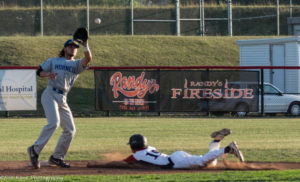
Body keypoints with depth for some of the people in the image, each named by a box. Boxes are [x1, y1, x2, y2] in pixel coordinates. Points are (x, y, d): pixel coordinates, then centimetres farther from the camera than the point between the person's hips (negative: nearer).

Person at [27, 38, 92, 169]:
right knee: (54, 122, -26)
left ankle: (57, 157, 14)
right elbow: (39, 71, 10)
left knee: (70, 129, 2)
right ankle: (35, 150, -24)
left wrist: (85, 46, -23)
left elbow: (88, 59, -5)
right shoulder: (53, 61, 13)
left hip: (63, 99, 5)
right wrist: (48, 74, -12)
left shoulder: (77, 64, 15)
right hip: (50, 95, -5)